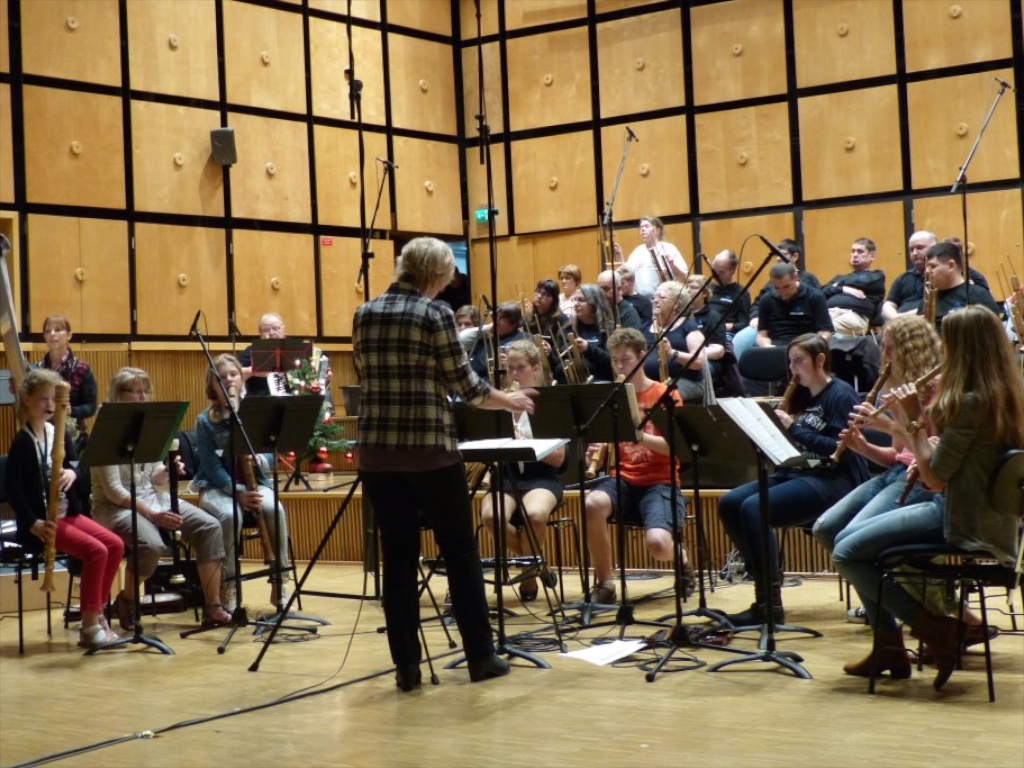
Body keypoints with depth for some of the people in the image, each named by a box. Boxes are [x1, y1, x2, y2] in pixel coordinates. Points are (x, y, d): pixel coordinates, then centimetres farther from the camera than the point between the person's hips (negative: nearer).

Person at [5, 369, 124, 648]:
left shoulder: (60, 433, 10)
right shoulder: (22, 442, -12)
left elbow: (77, 466, 4)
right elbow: (12, 488, -17)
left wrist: (71, 473, -20)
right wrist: (33, 523, -25)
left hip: (67, 513, 7)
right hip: (42, 521, -7)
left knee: (115, 545, -7)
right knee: (96, 551, -22)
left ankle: (97, 612, 5)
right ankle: (89, 627, -14)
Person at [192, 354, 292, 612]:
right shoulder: (205, 421, -4)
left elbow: (270, 454, 1)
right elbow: (211, 466, -10)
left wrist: (259, 460, -24)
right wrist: (238, 493, -24)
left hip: (254, 482, 2)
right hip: (216, 487, -2)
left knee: (274, 510, -31)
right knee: (230, 515, -36)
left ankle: (280, 581, -18)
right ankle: (228, 585, -21)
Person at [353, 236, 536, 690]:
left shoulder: (363, 315, 8)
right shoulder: (434, 314, -8)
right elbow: (465, 385, -6)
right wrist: (510, 401, 10)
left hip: (377, 450, 5)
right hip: (430, 448, -5)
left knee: (398, 557, 8)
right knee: (459, 552, 7)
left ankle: (406, 665, 8)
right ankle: (480, 657, 13)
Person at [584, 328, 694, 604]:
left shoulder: (666, 394, -1)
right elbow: (603, 441, 12)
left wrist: (638, 435, -25)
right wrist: (594, 453, -12)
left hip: (659, 482, -3)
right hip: (622, 479, 3)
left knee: (657, 543, -30)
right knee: (592, 504, -33)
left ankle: (682, 559, 11)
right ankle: (604, 582, -13)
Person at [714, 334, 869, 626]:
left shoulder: (841, 395, -6)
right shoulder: (801, 395, 18)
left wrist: (794, 428, -18)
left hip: (834, 480, -9)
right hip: (797, 473, 9)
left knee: (754, 508, -28)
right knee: (729, 503, -10)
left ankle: (769, 605, -25)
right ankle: (765, 578, -2)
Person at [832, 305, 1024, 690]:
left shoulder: (971, 401, -22)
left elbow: (934, 476, -19)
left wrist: (915, 422, -11)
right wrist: (913, 427, 4)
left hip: (964, 524, -10)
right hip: (983, 515, 10)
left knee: (847, 553, -10)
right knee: (847, 538, 13)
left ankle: (934, 629, -2)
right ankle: (889, 647, 16)